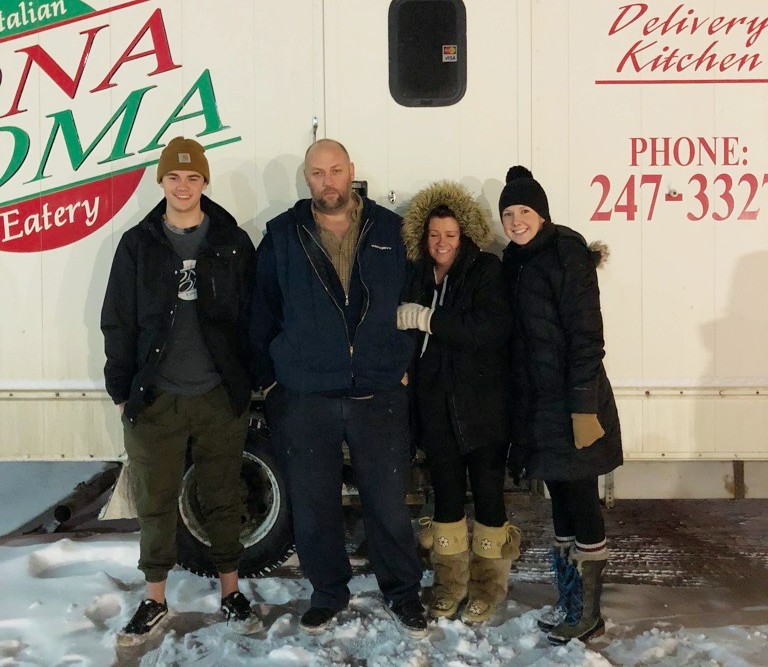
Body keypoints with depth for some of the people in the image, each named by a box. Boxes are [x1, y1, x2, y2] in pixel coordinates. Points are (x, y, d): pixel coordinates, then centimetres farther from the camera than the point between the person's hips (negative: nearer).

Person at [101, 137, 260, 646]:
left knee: (223, 498, 11)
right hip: (155, 399, 1)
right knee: (156, 503, 9)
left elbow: (252, 316, 3)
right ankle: (155, 600, 24)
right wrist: (122, 389, 1)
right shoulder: (138, 245, 3)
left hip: (221, 396, 0)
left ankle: (231, 590, 27)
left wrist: (251, 382, 0)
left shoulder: (233, 242, 2)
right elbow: (119, 322, 4)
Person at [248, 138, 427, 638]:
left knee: (389, 503, 7)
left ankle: (402, 591, 29)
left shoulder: (390, 231, 4)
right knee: (313, 505, 10)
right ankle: (328, 592, 31)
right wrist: (267, 379, 2)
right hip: (304, 399, 1)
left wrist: (403, 367, 5)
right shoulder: (283, 236, 3)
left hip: (379, 396, 0)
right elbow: (262, 313, 5)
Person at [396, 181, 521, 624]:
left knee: (487, 491, 5)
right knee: (447, 491, 13)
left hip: (482, 404, -4)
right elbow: (407, 330, 11)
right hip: (436, 404, 4)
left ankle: (489, 583, 21)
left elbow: (493, 328, -22)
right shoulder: (419, 276, 7)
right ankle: (451, 582, 26)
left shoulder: (485, 270, -7)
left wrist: (429, 319, -21)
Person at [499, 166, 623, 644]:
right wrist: (521, 405, 13)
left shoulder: (567, 255, -12)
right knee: (561, 503, 15)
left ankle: (588, 614, 14)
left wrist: (583, 408, -20)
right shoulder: (517, 261, 11)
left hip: (571, 403, -8)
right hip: (537, 403, 8)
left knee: (581, 505, 2)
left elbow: (586, 335, -16)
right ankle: (569, 600, 28)